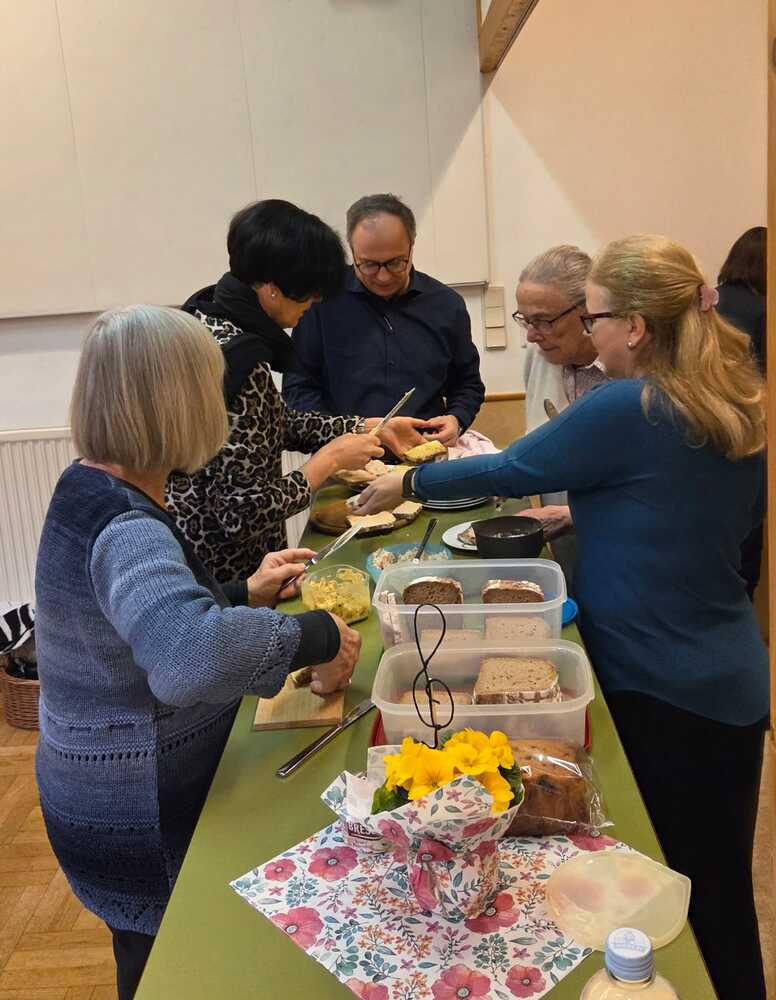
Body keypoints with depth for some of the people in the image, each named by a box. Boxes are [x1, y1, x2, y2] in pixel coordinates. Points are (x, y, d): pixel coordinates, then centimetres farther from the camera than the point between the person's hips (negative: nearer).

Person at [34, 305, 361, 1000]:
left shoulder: (91, 492, 1)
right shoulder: (126, 530, -30)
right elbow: (188, 656, -52)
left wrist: (243, 594, 6)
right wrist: (318, 635, -36)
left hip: (105, 790, 9)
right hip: (139, 822, -9)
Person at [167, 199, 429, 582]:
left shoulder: (206, 314, 0)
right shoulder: (236, 361, -28)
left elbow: (272, 423, 11)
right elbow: (242, 514, -27)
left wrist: (369, 427, 10)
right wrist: (330, 459, -16)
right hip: (225, 576, -8)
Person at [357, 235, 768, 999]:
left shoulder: (623, 411, -20)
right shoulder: (741, 405, 3)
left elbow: (510, 471, -9)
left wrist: (409, 483, 6)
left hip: (660, 689, -8)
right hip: (730, 682, 8)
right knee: (718, 892, 21)